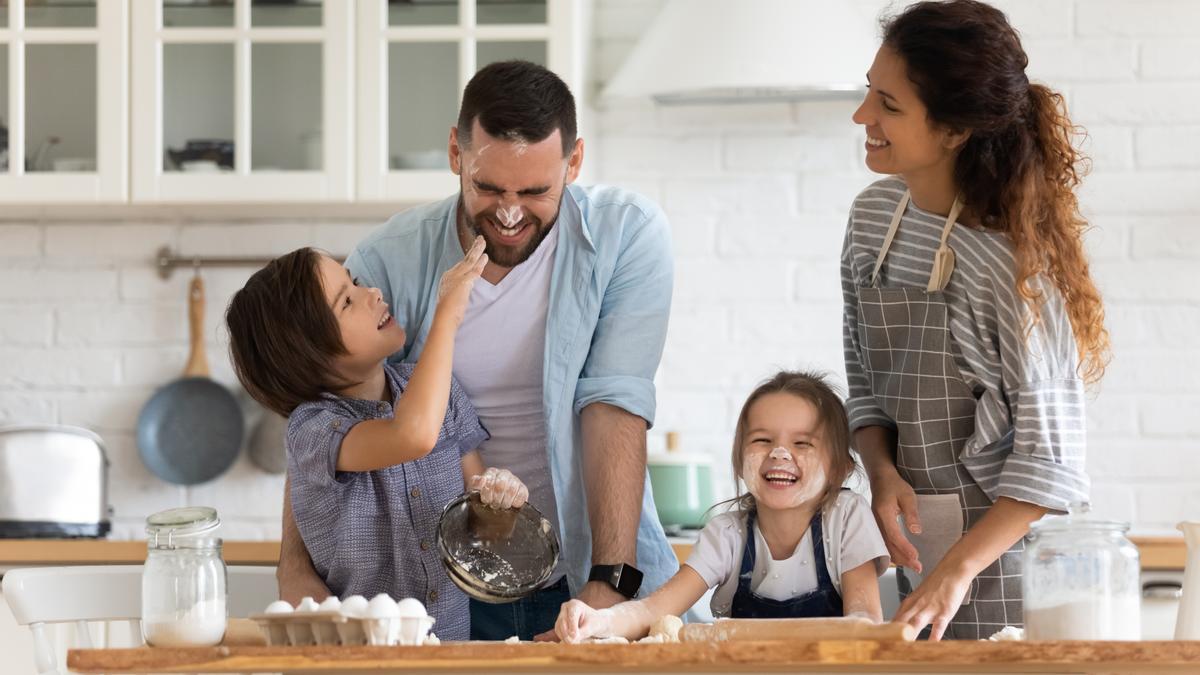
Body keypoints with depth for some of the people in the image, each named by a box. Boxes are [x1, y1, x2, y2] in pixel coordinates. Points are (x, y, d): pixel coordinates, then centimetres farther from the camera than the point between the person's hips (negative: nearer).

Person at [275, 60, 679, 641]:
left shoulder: (627, 235, -5)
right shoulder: (389, 261, -4)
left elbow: (615, 406, -12)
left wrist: (610, 585, -21)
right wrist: (296, 567, -19)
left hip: (587, 578, -1)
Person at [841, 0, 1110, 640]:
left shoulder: (1012, 257, -19)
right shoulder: (873, 214, 2)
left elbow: (1050, 451, -18)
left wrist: (955, 571, -24)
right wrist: (883, 470, -7)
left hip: (1005, 540, -6)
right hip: (919, 540, 6)